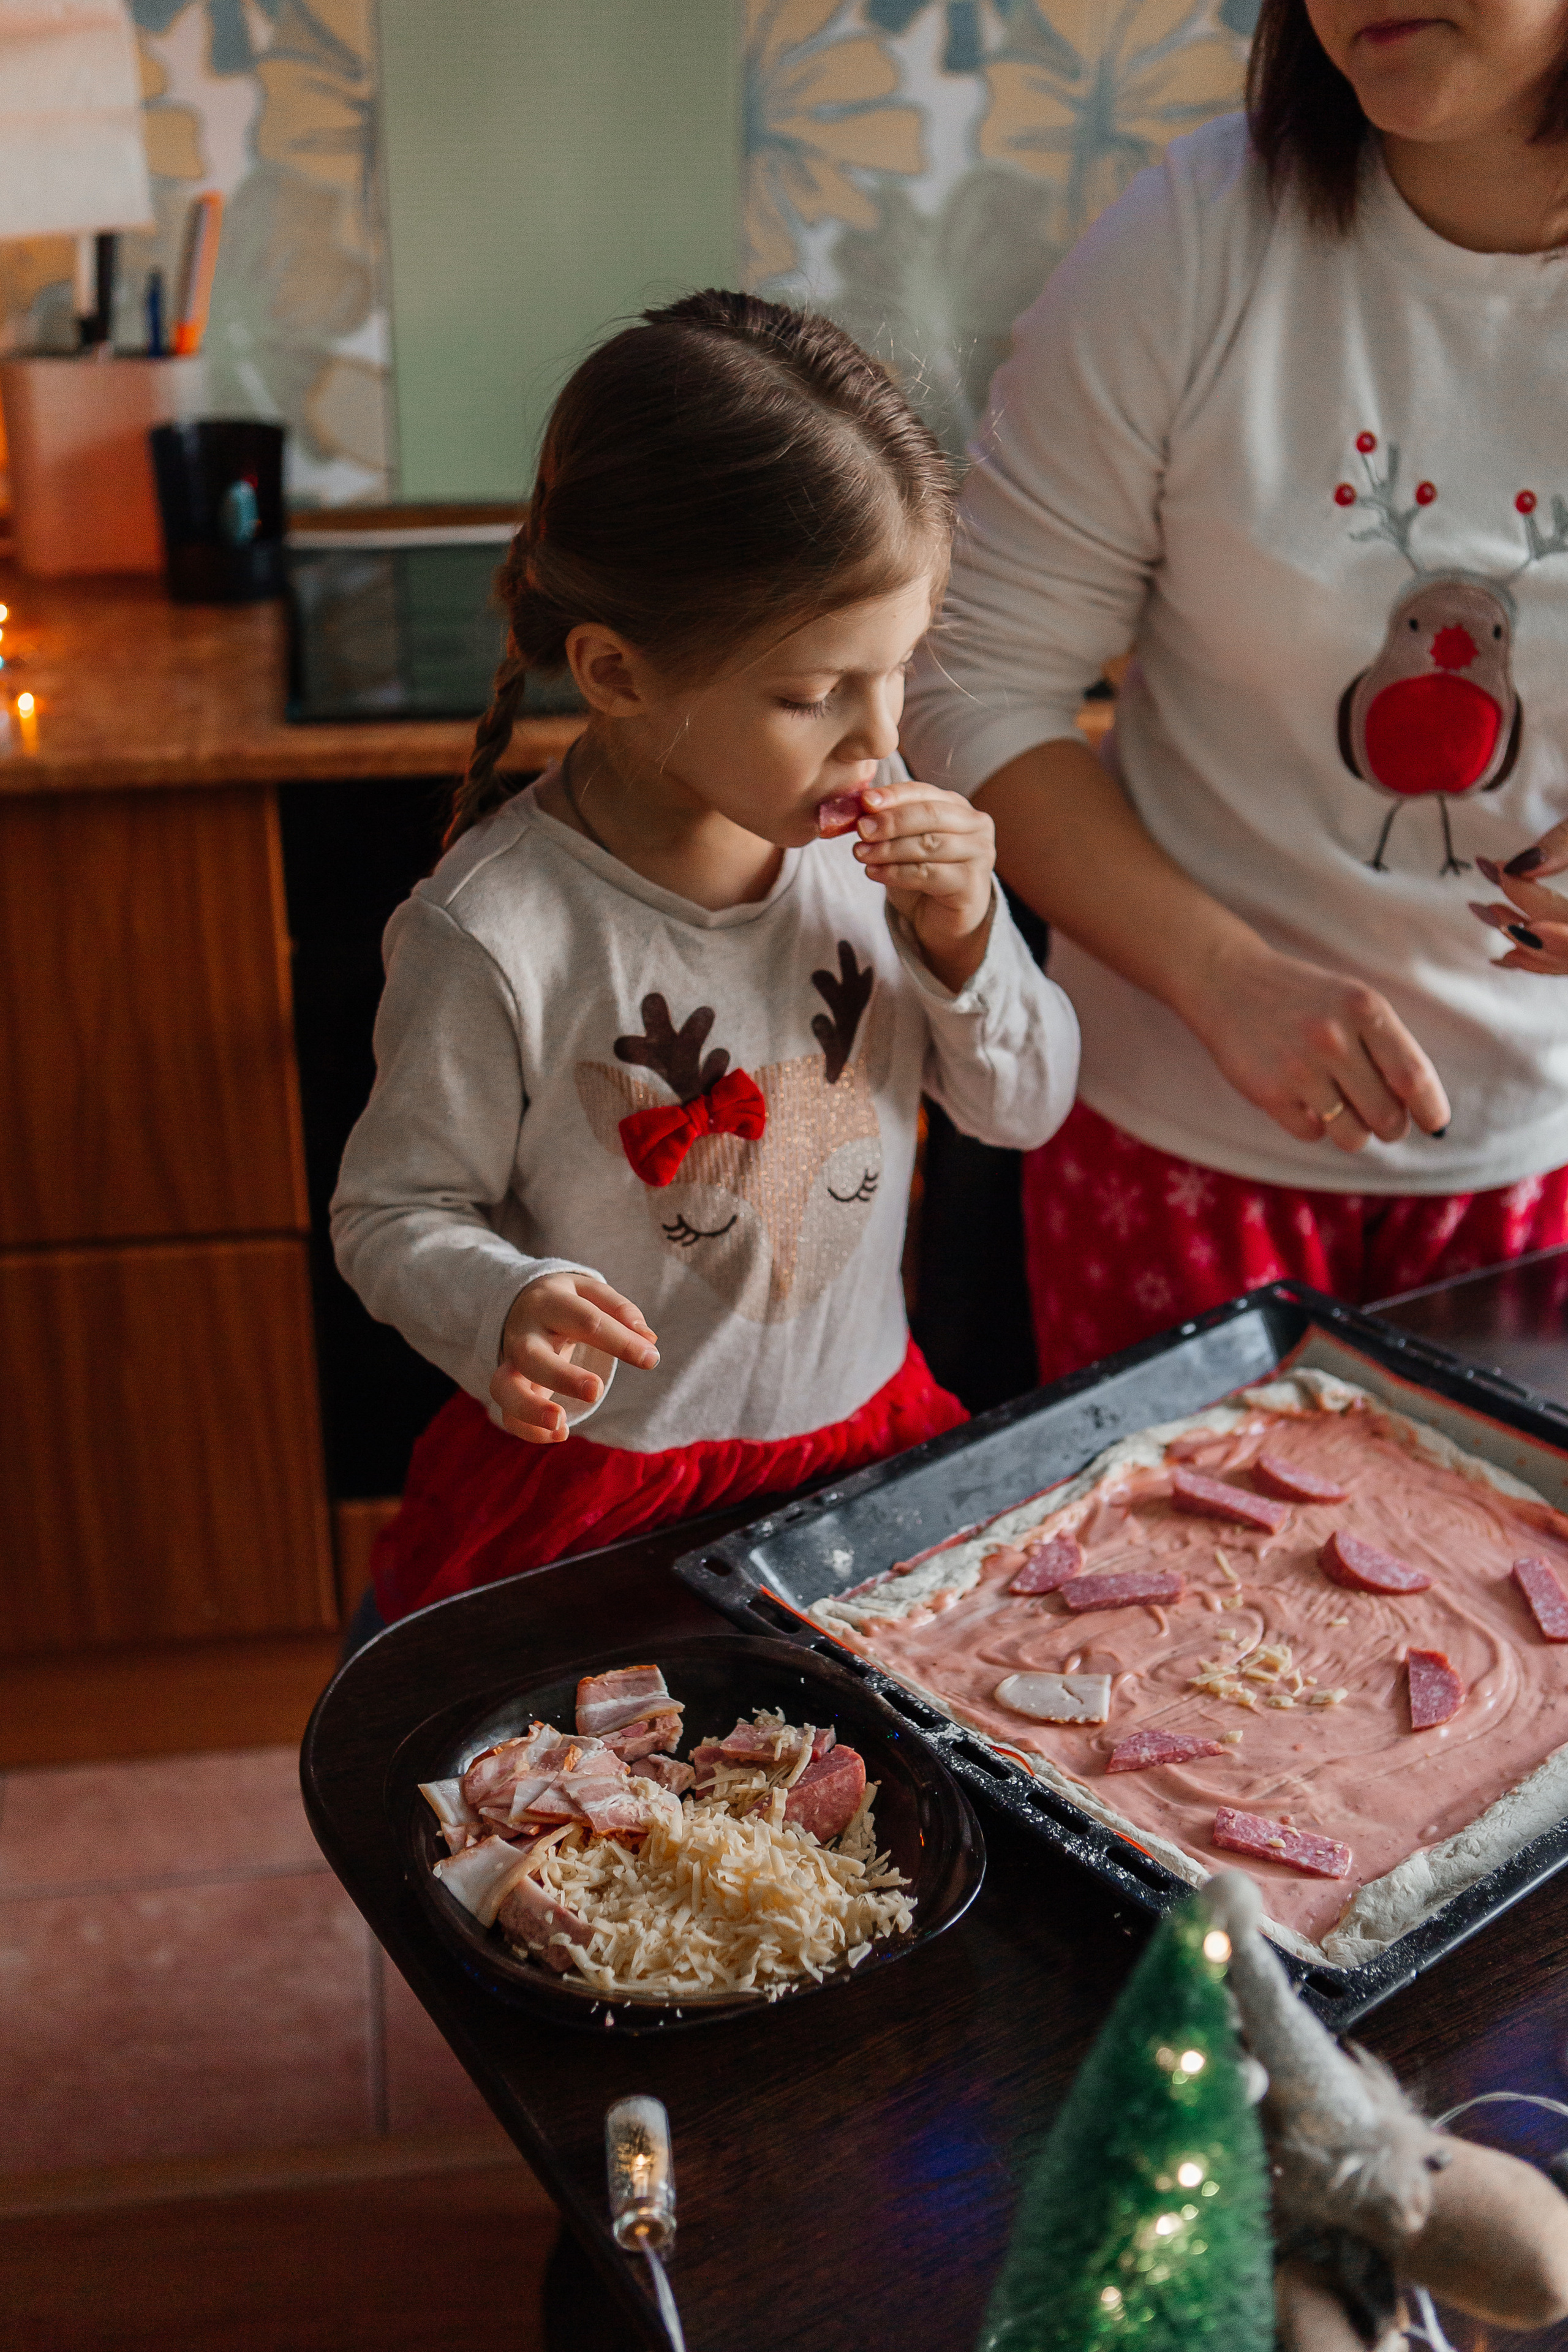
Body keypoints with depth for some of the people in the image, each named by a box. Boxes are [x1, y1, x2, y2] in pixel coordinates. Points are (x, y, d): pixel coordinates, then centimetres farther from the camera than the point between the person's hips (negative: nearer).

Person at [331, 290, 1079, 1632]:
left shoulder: (878, 838, -6)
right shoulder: (496, 933, -22)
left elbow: (1027, 1108, 4)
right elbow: (395, 1211, -11)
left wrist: (963, 934, -15)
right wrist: (503, 1308, -32)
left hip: (868, 1432, 4)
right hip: (591, 1490, -4)